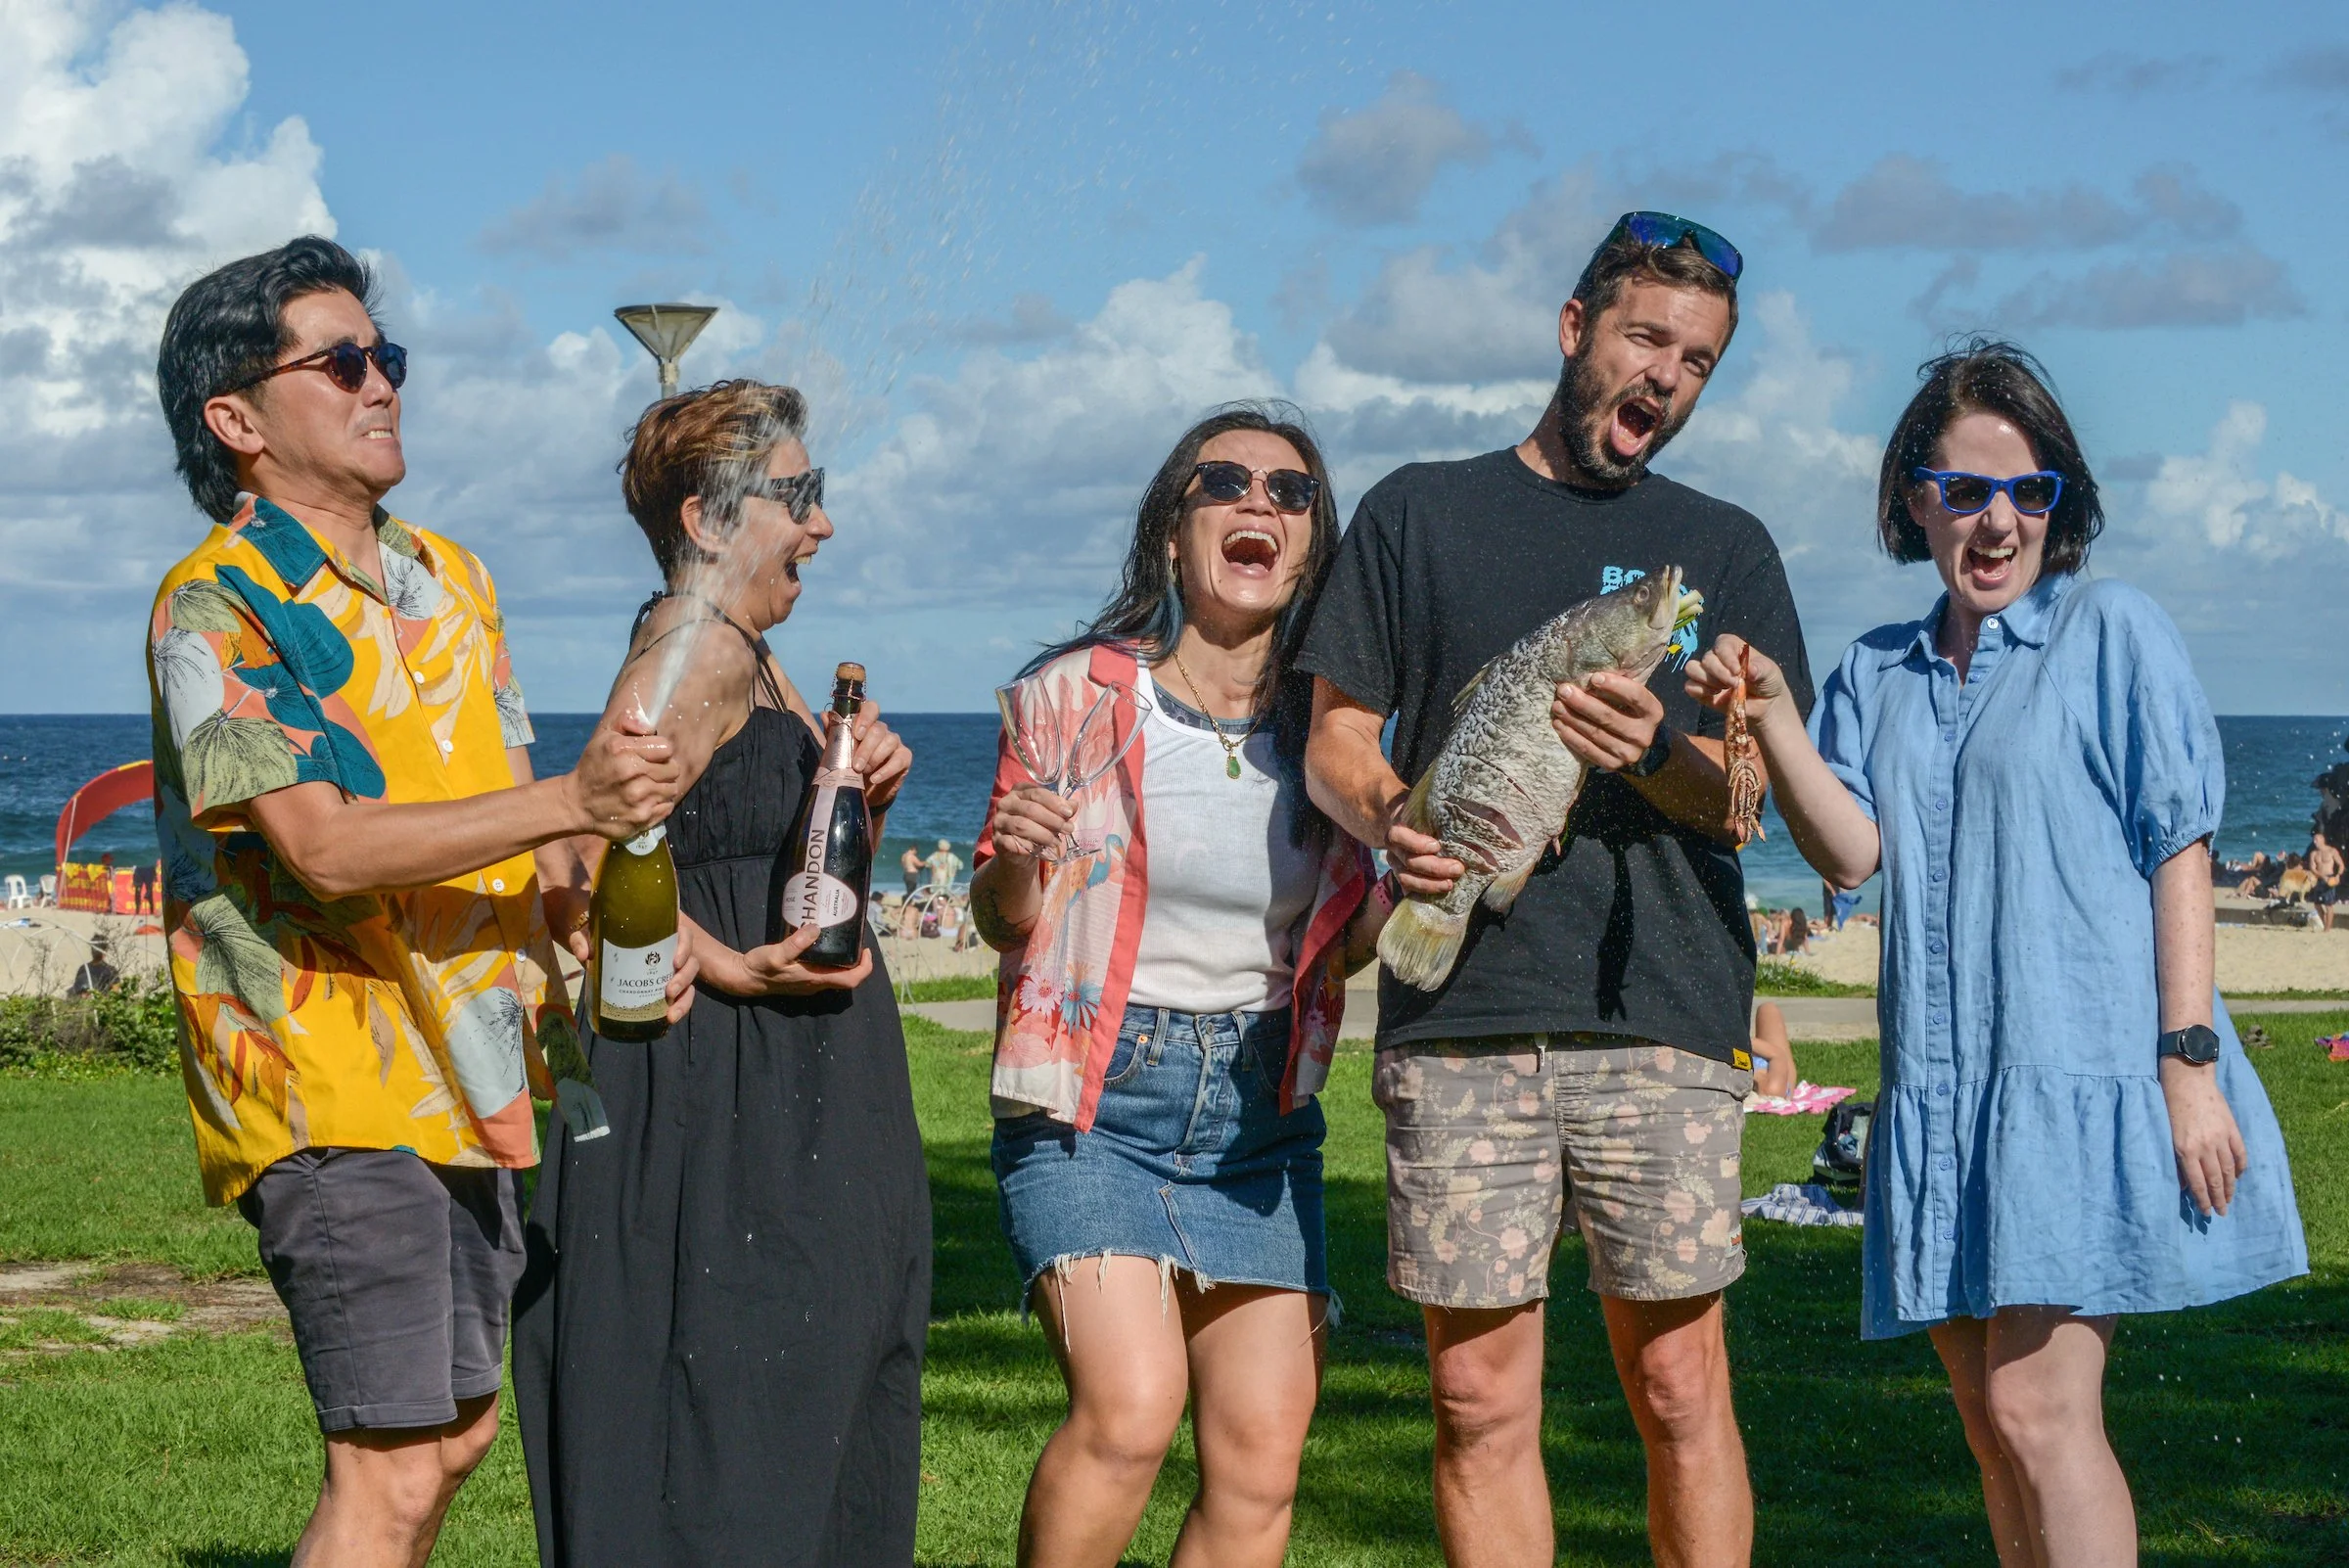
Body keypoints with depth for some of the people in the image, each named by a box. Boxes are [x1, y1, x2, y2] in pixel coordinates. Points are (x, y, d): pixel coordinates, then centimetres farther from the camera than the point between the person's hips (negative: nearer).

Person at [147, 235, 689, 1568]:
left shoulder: (451, 580, 14)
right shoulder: (217, 607, -11)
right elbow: (326, 847, -22)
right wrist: (571, 800, -30)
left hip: (475, 1071, 8)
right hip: (334, 1083, -8)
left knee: (456, 1431, 14)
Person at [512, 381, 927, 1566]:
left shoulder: (749, 659, 17)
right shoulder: (695, 646, -13)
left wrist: (864, 791, 5)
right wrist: (727, 967, -26)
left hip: (789, 1104, 10)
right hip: (725, 1086, -10)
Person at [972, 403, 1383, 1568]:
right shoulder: (1080, 692, -6)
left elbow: (1333, 947, 13)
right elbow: (1002, 923, 0)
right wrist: (1014, 861, -22)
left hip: (1261, 1111, 4)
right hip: (1095, 1099, -4)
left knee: (1261, 1467, 0)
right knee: (1130, 1408, -23)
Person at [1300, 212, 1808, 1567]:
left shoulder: (1724, 547, 16)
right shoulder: (1420, 513, 15)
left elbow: (1745, 796, 8)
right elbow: (1337, 738, 11)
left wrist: (1652, 753, -15)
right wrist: (1391, 818, -12)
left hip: (1662, 1012, 0)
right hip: (1458, 1013, 0)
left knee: (1679, 1384, -2)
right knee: (1481, 1395, -1)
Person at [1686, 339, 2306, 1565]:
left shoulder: (2112, 629, 1)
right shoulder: (1879, 676, 16)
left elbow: (2180, 852, -2)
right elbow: (1851, 853, 2)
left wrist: (2190, 1062, -10)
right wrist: (1771, 717, -13)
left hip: (2086, 1072, -6)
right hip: (1940, 1085, 6)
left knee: (2037, 1408, -12)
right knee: (1993, 1425, 9)